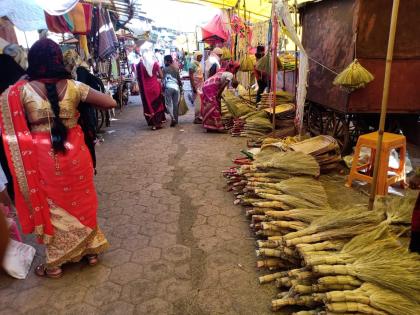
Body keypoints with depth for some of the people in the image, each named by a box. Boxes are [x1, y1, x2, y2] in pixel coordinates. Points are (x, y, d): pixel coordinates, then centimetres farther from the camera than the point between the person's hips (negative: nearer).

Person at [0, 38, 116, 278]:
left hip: (43, 158, -1)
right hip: (74, 153, 1)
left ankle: (55, 264, 28)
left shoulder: (21, 90, -9)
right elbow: (110, 103, -5)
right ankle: (91, 250, 33)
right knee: (80, 201, 18)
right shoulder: (73, 86, -7)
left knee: (52, 207, 13)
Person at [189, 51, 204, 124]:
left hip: (201, 85, 8)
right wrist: (193, 87, -20)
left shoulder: (199, 64, 15)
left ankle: (198, 116, 16)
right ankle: (196, 118, -3)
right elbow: (191, 76, -15)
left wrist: (203, 84, 15)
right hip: (196, 85, -8)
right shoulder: (193, 64, -9)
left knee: (201, 102, 8)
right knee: (197, 102, -9)